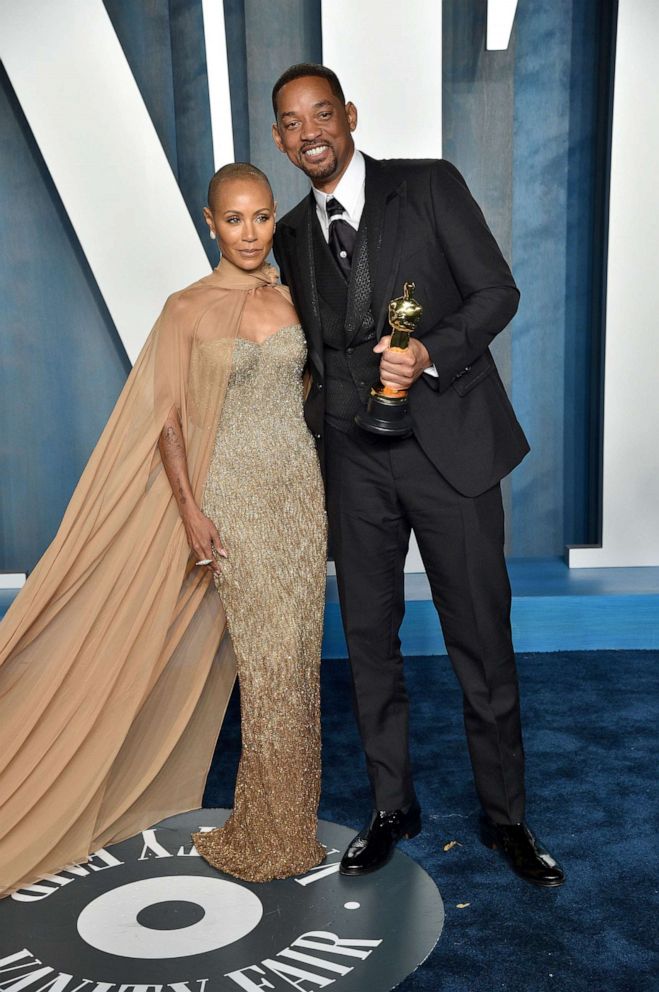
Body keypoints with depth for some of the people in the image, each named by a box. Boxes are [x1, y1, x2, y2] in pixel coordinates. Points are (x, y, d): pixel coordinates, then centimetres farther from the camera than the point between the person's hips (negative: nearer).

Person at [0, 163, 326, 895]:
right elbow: (166, 419, -7)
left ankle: (282, 821, 26)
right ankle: (276, 835, 17)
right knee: (270, 659, -1)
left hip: (300, 490, 5)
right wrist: (191, 511, -13)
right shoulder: (188, 310, -5)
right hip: (234, 496, -4)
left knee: (297, 655, 8)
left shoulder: (294, 299, 8)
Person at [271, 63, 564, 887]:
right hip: (352, 459, 4)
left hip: (447, 442, -3)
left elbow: (497, 290, -3)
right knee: (369, 638, 10)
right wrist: (312, 440, 11)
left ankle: (504, 815, 23)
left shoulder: (430, 186, 1)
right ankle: (391, 806, 28)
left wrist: (429, 354, -19)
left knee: (482, 639, 3)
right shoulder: (292, 233, 13)